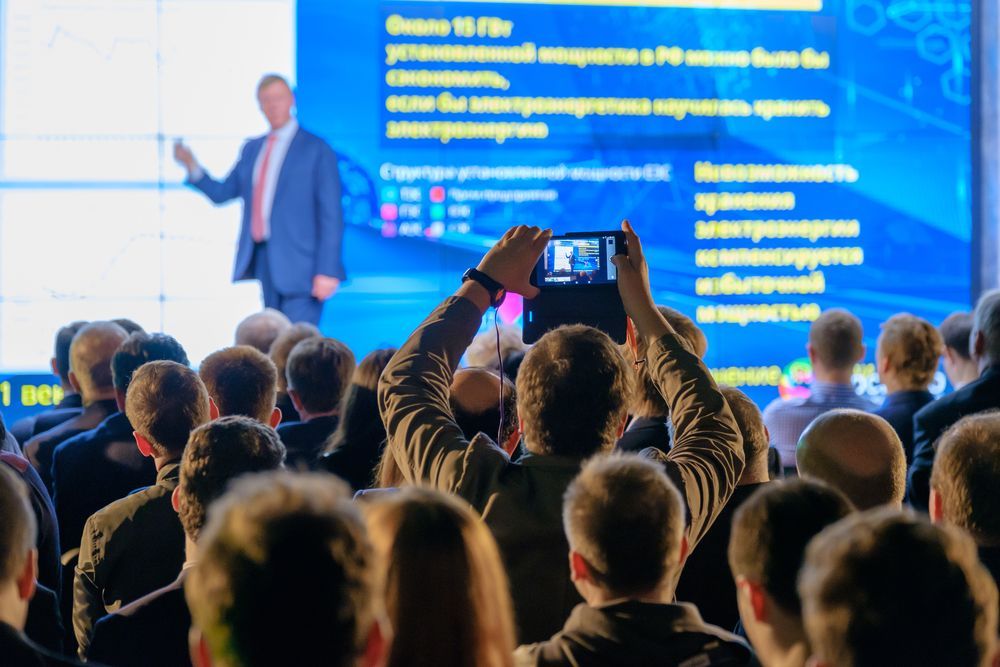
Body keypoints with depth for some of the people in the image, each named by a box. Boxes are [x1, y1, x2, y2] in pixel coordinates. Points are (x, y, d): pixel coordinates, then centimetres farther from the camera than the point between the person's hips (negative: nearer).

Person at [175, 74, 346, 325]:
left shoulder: (316, 150, -3)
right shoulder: (251, 149, 16)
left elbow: (331, 215, -7)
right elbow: (222, 193, 18)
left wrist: (327, 271, -14)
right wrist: (192, 166, 0)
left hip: (299, 264, -6)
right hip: (262, 259, 6)